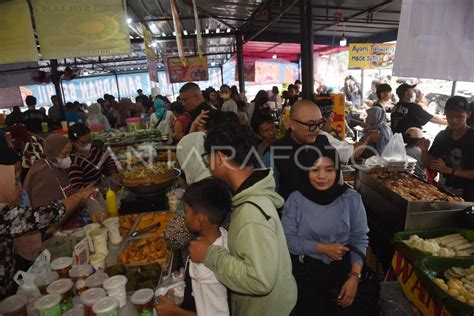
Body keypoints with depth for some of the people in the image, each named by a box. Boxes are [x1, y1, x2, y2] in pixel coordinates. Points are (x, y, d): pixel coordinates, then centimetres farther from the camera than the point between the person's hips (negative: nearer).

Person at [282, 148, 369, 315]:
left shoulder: (352, 198, -11)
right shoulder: (295, 199, -15)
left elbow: (359, 239, -6)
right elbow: (288, 239, -13)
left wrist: (354, 277, -12)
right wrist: (323, 248, -19)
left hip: (341, 270, 2)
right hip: (305, 271, -1)